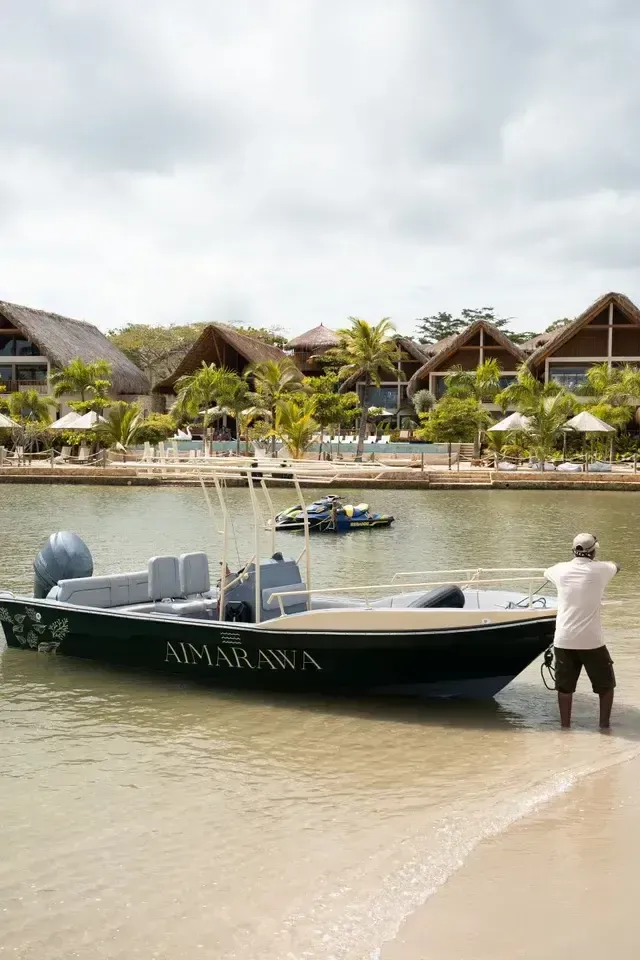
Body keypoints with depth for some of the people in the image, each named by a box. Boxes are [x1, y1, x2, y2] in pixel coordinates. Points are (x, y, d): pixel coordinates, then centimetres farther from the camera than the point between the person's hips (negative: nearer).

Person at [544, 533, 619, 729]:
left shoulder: (561, 570, 1)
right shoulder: (600, 570, -4)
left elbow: (546, 572, 26)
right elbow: (616, 566, 20)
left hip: (564, 640, 2)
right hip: (591, 640, -2)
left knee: (565, 686, 13)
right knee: (606, 684, 16)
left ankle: (565, 725, 18)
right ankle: (604, 724, 17)